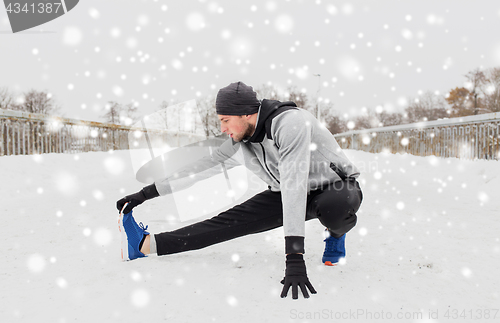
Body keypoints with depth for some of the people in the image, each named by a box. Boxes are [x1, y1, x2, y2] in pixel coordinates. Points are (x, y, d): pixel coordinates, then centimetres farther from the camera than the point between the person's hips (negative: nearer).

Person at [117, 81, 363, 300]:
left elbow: (294, 185, -42)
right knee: (230, 221, -9)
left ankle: (337, 232, -6)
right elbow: (202, 164, -3)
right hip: (287, 194, 5)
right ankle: (146, 243, -8)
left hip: (339, 187, -5)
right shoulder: (240, 133, -9)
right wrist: (144, 194, -5)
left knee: (333, 207, -42)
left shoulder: (290, 123, -33)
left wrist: (294, 257, -47)